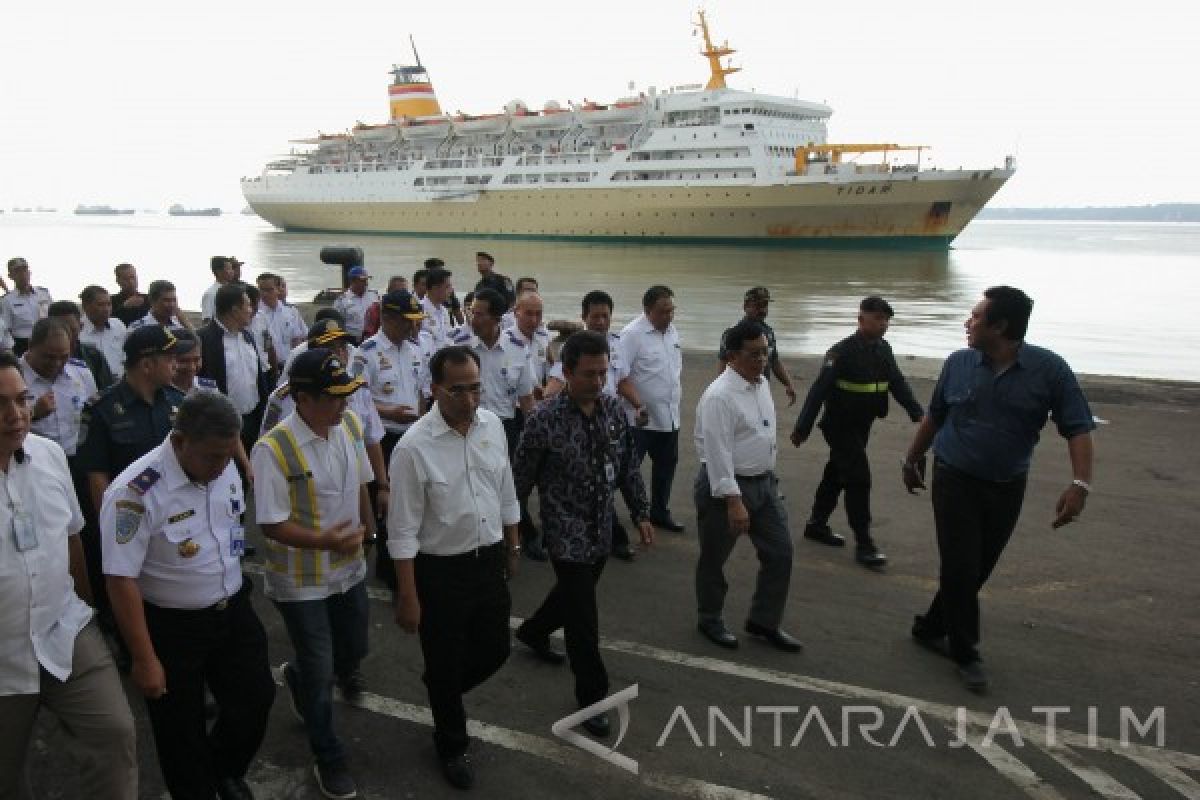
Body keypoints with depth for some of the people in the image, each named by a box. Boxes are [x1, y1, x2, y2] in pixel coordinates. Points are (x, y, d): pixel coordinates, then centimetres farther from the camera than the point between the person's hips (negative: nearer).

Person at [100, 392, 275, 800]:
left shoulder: (225, 470, -7)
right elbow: (121, 580, -22)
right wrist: (145, 660, -17)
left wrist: (236, 591, 15)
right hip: (172, 627, -5)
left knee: (256, 699, 15)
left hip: (233, 611, 6)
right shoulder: (136, 492, -27)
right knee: (182, 730, 12)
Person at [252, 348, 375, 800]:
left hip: (349, 569, 6)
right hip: (301, 582, -6)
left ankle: (298, 679, 58)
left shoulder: (350, 424, -8)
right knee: (319, 673, 6)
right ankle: (329, 758, 32)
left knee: (354, 650, 24)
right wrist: (325, 541, -34)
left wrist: (367, 525, 15)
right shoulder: (273, 449, -28)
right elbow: (272, 525, -23)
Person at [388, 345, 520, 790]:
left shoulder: (493, 425, -5)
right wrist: (407, 596, -14)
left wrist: (513, 547, 16)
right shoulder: (413, 446, -21)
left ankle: (442, 689, 50)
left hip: (490, 561, 5)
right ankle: (452, 745, 40)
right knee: (445, 666, 13)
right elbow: (403, 531, -16)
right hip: (440, 571, -5)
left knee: (495, 650, 18)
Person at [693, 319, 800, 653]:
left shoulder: (762, 384, 5)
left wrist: (769, 477, 20)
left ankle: (764, 621, 26)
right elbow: (718, 452, -25)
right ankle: (709, 620, 31)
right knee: (714, 558, 10)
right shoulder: (719, 396, -22)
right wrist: (733, 501, -26)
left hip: (765, 482, 8)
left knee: (780, 553, 10)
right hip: (726, 485, -8)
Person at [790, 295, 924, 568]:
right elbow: (819, 390, -20)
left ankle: (816, 525, 33)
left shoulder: (884, 349, 4)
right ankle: (864, 544, -2)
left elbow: (898, 383, 7)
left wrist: (918, 413, -3)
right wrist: (802, 427, -20)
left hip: (862, 426, 8)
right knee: (859, 478, -9)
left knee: (837, 474, 18)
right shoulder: (843, 351, -19)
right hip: (840, 426, -8)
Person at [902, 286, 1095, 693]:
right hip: (954, 480, -1)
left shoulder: (1049, 368, -12)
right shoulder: (958, 363, -6)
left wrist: (1080, 483, -24)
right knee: (960, 568, -3)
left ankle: (930, 627, 33)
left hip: (1006, 489, 1)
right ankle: (966, 654, 13)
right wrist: (912, 460, 16)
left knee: (978, 570, 12)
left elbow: (1078, 428, -11)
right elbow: (934, 416, 8)